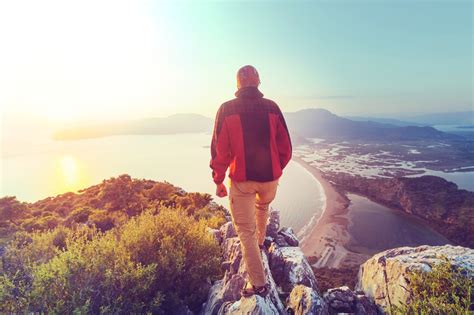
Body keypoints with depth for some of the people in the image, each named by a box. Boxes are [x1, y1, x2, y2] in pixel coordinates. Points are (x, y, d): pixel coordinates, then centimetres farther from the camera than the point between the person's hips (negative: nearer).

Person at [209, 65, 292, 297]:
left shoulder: (227, 109, -8)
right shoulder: (272, 108, -2)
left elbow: (219, 148, -9)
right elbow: (285, 147, 2)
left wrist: (218, 180, 1)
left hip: (241, 179, -3)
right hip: (270, 177, 3)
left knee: (245, 230, 9)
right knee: (262, 207, 34)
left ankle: (258, 283, 9)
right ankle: (260, 241, 56)